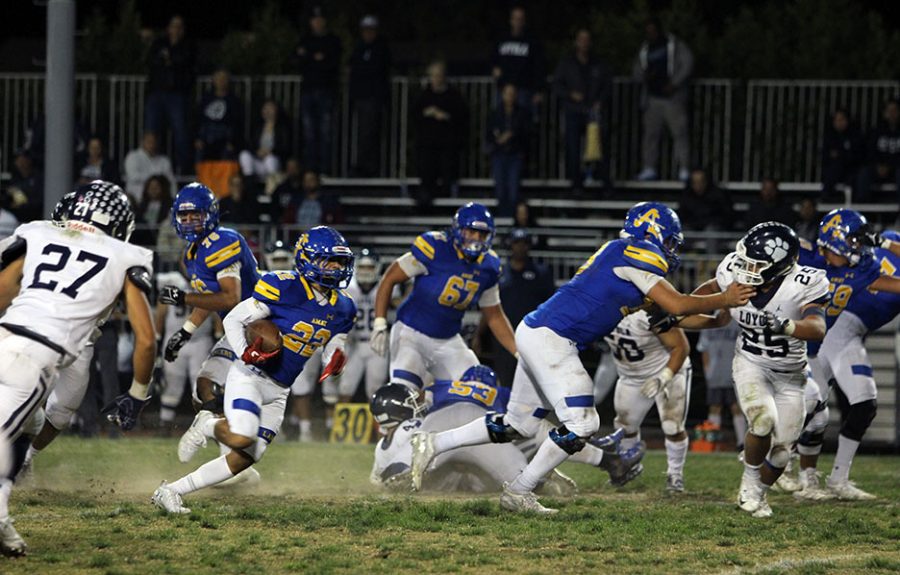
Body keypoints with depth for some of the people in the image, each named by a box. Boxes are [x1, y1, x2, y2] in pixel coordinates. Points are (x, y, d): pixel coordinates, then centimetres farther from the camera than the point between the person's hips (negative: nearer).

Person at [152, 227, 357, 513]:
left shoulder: (341, 308, 5)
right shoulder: (283, 288, -16)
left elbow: (333, 350, 17)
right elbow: (233, 320, -10)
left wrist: (335, 360, -8)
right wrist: (246, 353, -26)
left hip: (278, 392, 7)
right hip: (250, 377, -7)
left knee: (245, 458, 1)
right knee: (241, 438, -30)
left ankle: (170, 492, 12)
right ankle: (207, 426, 6)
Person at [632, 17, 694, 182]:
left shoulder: (675, 45, 2)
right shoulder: (645, 49, 15)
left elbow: (687, 63, -6)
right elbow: (636, 71, 20)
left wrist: (674, 83, -15)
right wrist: (644, 76, -5)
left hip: (672, 98, -4)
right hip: (653, 98, 4)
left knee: (679, 131, -8)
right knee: (650, 132, -1)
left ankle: (684, 170, -8)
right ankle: (649, 168, 3)